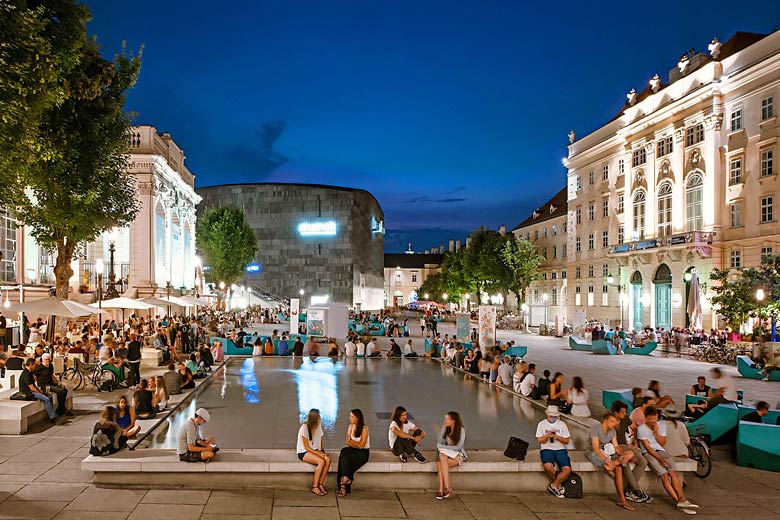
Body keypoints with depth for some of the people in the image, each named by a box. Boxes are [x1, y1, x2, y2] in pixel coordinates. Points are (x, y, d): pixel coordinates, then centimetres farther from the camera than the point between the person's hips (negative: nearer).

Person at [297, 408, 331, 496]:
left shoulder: (319, 425, 2)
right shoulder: (304, 428, -18)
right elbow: (307, 447, -16)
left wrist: (322, 451, -4)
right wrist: (319, 453, -22)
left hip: (316, 450, 6)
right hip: (304, 452, -6)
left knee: (328, 459, -25)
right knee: (321, 461, -32)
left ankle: (320, 484, -16)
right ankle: (315, 487, -20)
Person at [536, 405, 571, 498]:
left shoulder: (562, 424, 11)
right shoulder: (542, 424, 8)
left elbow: (567, 441, 7)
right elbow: (540, 440, 3)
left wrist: (557, 437, -11)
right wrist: (547, 436, -16)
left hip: (560, 449, 2)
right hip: (547, 449, -2)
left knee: (567, 469, -25)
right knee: (548, 466, -34)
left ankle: (553, 486, -2)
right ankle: (559, 483, -4)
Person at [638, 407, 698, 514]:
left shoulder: (661, 426, 8)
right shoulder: (641, 429, -6)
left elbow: (662, 443, 6)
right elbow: (647, 447, -11)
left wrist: (656, 432, -10)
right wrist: (659, 458, -20)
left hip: (661, 451, 5)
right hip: (648, 453, -4)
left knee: (673, 473, -22)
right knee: (664, 475, -25)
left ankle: (682, 500, -31)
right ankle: (679, 501, -28)